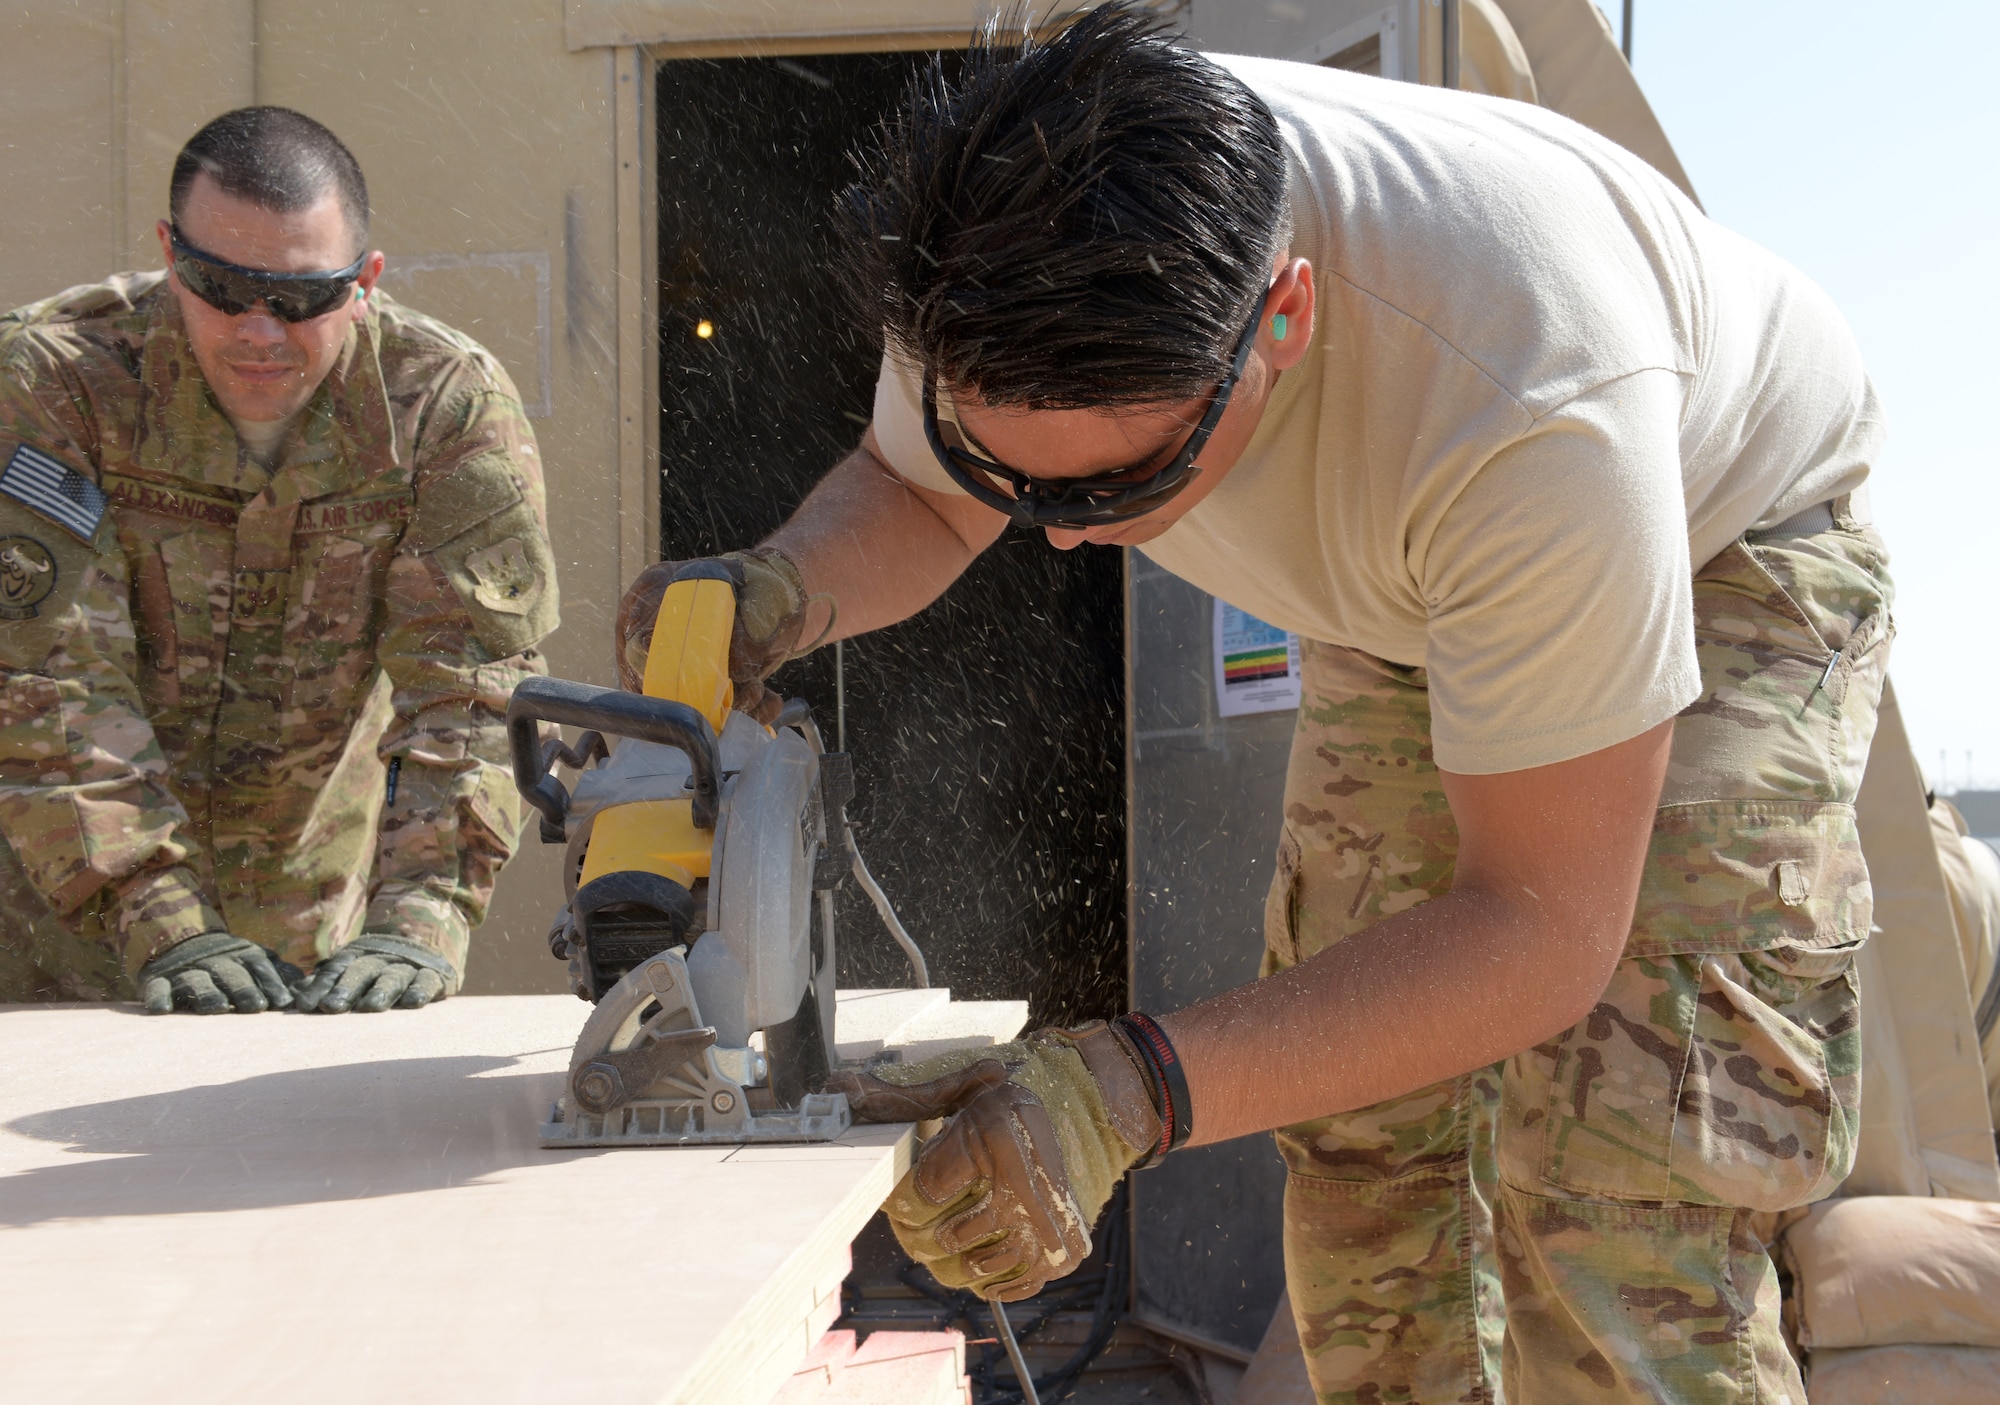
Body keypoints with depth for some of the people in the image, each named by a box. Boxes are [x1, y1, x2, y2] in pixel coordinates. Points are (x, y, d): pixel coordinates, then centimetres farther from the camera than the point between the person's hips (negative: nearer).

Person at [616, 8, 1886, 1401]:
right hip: (1400, 606, 6)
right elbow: (909, 498, -4)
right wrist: (780, 585, -29)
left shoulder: (1531, 395, -45)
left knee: (1610, 1204, -20)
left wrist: (1127, 1092, -50)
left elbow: (1543, 927, -39)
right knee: (1358, 1150, 0)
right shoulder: (1014, 274, -28)